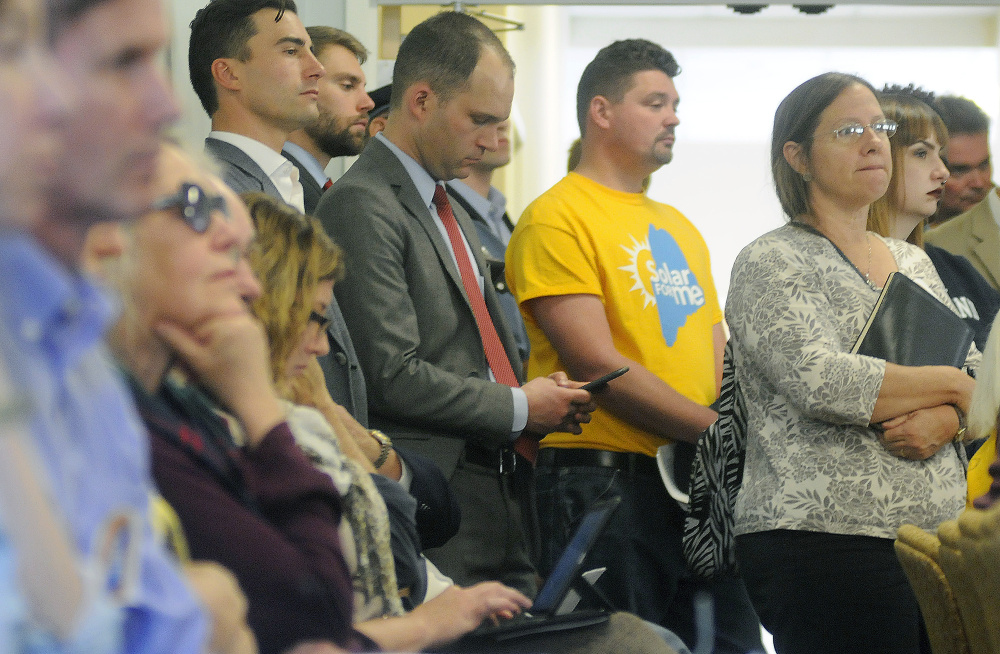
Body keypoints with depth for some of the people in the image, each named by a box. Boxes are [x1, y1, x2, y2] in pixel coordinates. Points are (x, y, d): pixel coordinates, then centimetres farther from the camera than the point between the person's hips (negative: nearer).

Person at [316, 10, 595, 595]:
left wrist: (541, 392, 5)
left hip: (502, 491, 9)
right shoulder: (361, 206, -12)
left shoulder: (451, 209, 21)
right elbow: (394, 377, -18)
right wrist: (519, 408, -9)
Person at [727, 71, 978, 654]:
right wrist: (947, 384, -6)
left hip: (937, 536, 7)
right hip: (825, 537, -7)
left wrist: (941, 422, -10)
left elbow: (978, 386, 14)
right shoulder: (770, 264, -2)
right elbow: (821, 382, -18)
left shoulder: (914, 262, 20)